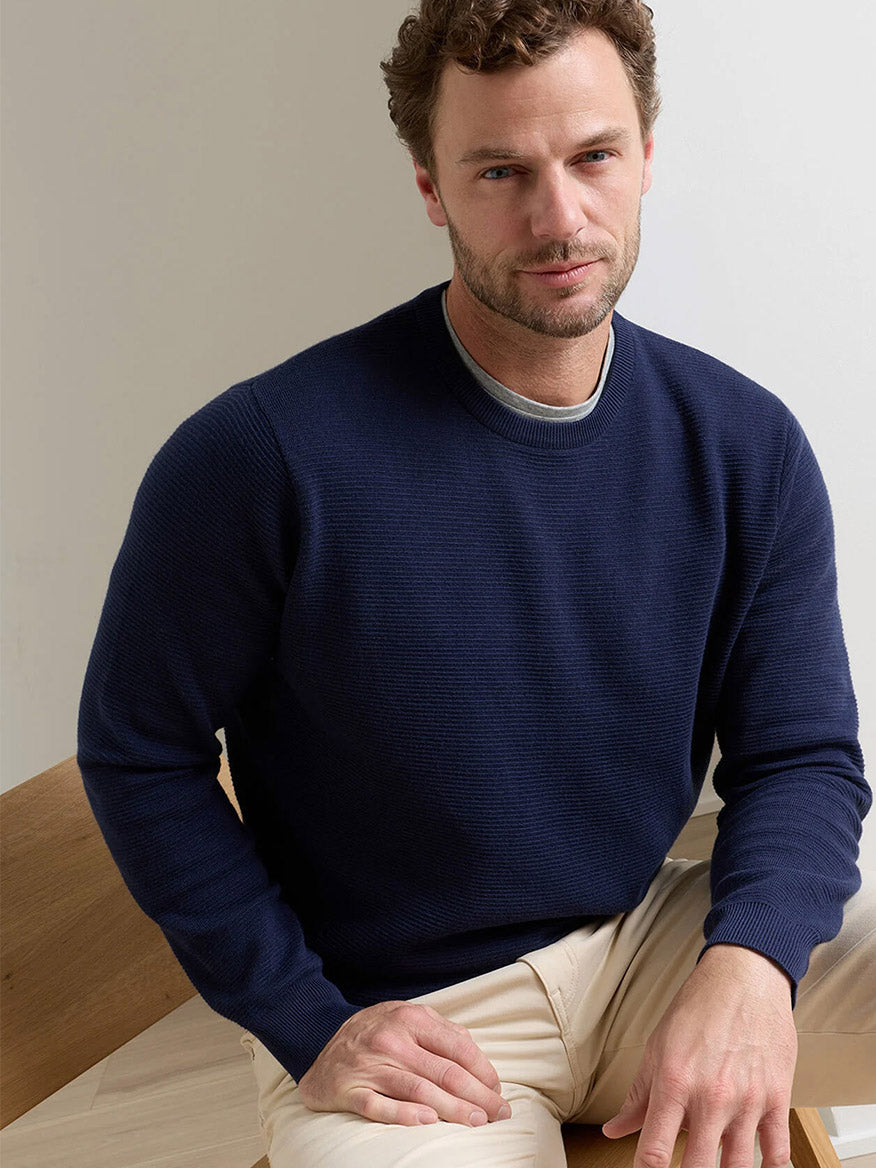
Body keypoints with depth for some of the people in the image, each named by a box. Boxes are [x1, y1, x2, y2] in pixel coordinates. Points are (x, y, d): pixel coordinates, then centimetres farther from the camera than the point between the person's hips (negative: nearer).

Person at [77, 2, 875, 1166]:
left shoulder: (746, 447, -5)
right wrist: (305, 1024, -12)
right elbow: (139, 752, -8)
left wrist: (750, 962, -21)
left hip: (652, 940, 3)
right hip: (398, 1016, -3)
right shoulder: (258, 457, -18)